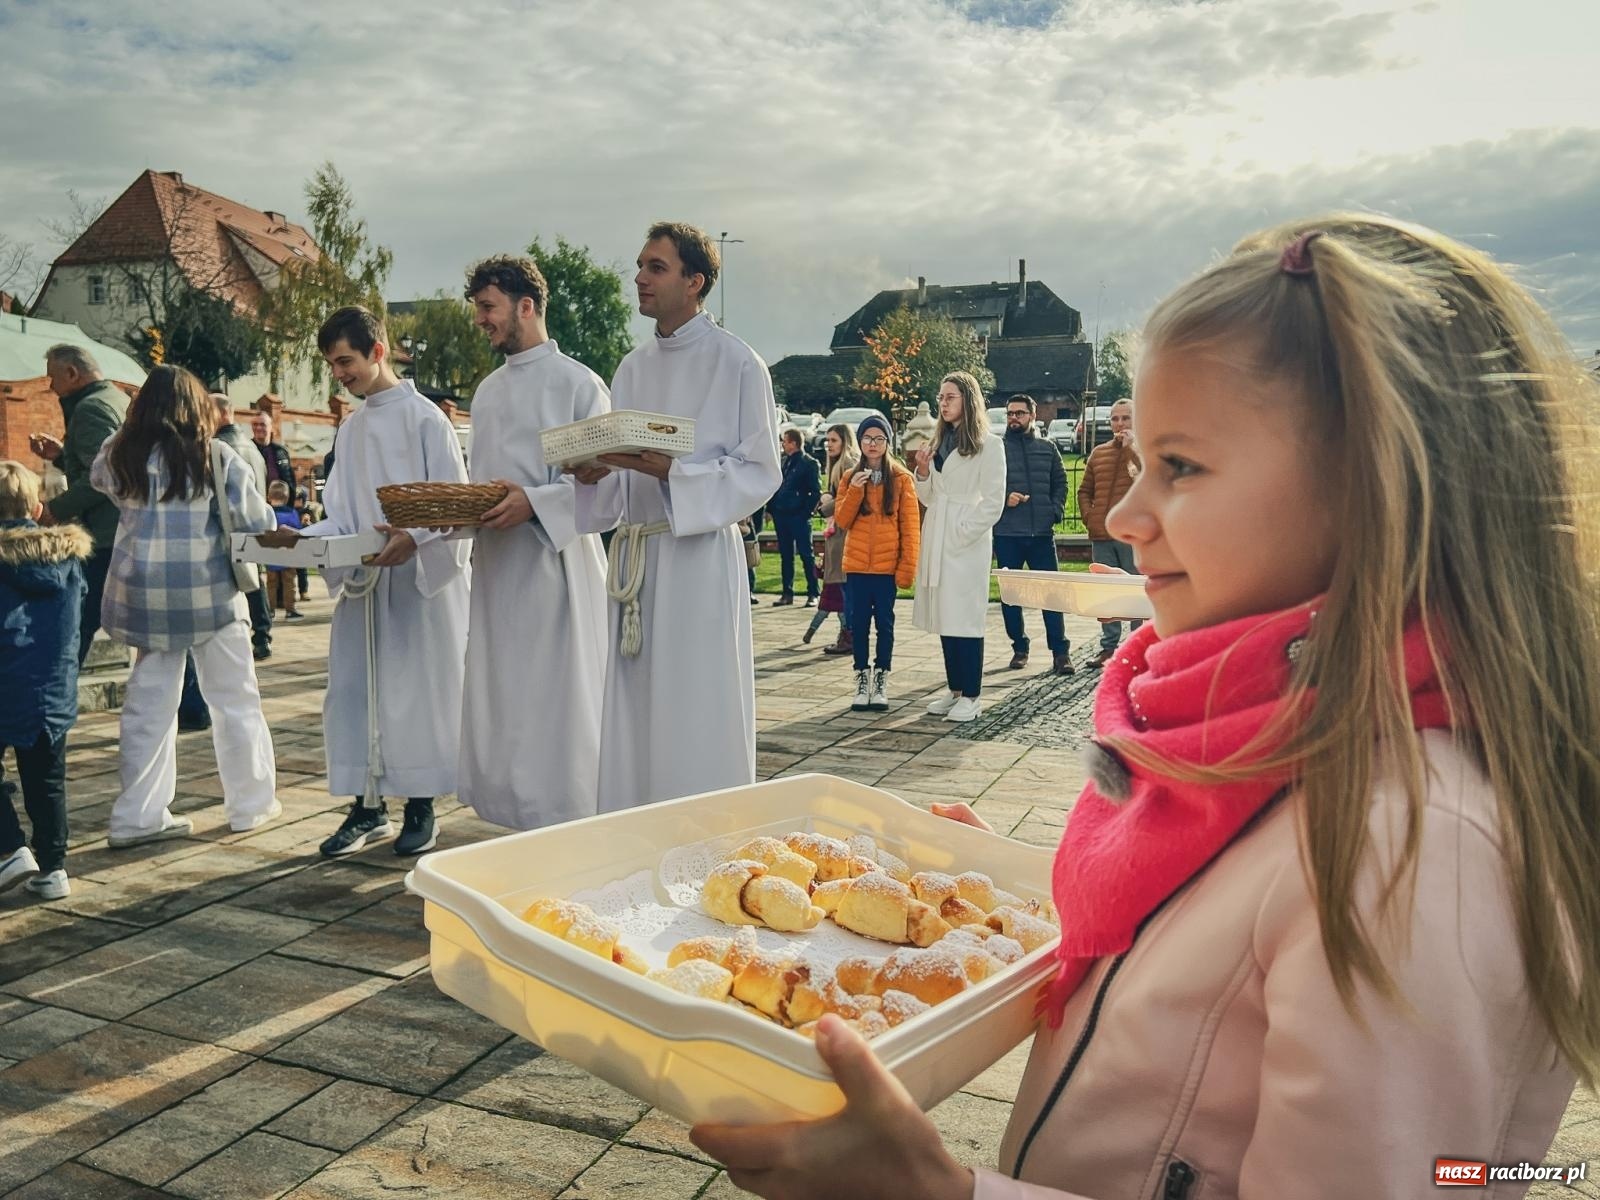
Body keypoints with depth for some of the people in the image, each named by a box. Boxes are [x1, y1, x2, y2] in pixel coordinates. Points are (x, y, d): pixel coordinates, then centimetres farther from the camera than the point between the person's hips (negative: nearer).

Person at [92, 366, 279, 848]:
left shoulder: (120, 455, 1)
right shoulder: (217, 458, -10)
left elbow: (97, 480, 23)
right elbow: (257, 522, -9)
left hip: (145, 596, 4)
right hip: (209, 595, -3)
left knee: (147, 705, 11)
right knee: (235, 700, 9)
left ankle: (137, 816, 15)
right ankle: (251, 803, 19)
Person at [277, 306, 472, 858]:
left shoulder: (424, 418, -6)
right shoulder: (351, 428, 15)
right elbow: (342, 516, 15)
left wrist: (414, 537, -28)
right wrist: (305, 537, -3)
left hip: (421, 578, -6)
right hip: (362, 579, 7)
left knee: (418, 689, 1)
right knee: (351, 689, 5)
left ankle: (421, 808, 13)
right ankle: (368, 807, 16)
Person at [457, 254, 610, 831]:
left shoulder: (576, 383, -5)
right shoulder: (488, 391, 18)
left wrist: (535, 502, -24)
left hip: (553, 562, -7)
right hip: (495, 565, 8)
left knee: (554, 703, -2)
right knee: (499, 707, 11)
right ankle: (518, 828, 23)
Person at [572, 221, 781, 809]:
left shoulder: (736, 363, -4)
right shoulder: (632, 369, 15)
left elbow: (760, 472, -8)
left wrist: (670, 473, -19)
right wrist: (592, 476, -4)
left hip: (700, 555, -6)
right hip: (634, 555, 7)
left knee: (697, 718, -1)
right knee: (633, 719, 10)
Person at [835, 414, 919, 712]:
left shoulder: (901, 478, 0)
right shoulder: (851, 477, 9)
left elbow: (911, 526, -3)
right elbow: (842, 521, 3)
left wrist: (907, 566, -9)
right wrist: (854, 491, -12)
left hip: (887, 565, -2)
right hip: (857, 564, 2)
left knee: (884, 622, 3)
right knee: (859, 622, 5)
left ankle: (881, 682, 11)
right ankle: (862, 681, 13)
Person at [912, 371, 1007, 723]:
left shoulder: (988, 445, -4)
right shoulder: (938, 442, 15)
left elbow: (993, 502, -8)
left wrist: (964, 532, -13)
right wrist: (922, 472, 0)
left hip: (967, 542, -6)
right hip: (937, 540, 7)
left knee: (965, 618, -6)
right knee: (944, 617, 8)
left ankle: (970, 696, 0)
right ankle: (954, 690, 17)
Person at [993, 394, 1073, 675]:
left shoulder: (1047, 448, 11)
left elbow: (1060, 482, 16)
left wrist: (1056, 510, 1)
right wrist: (1003, 498, -14)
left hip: (1042, 532, 1)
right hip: (1007, 533, -1)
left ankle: (1060, 652, 2)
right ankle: (1019, 648, 20)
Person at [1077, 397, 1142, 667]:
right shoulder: (1099, 453, 14)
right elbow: (1085, 490, 20)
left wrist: (1131, 446, -15)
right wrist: (1088, 516, 5)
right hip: (1101, 536, 5)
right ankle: (1109, 646, 19)